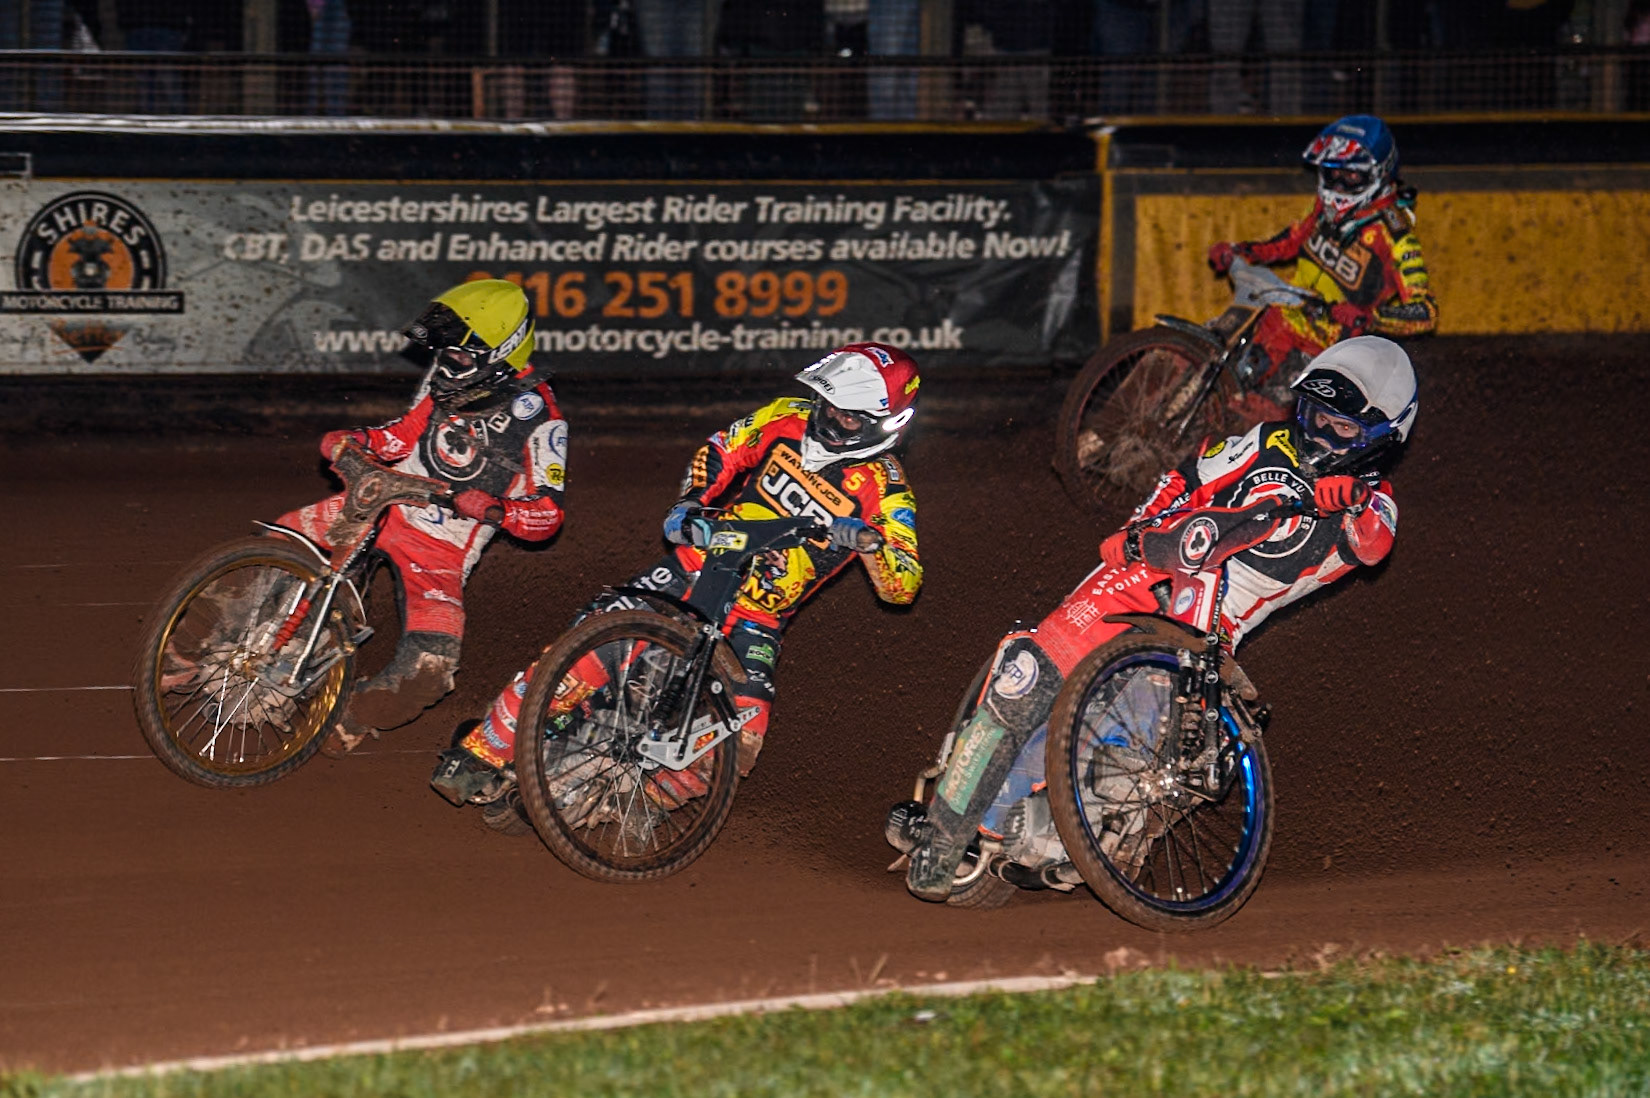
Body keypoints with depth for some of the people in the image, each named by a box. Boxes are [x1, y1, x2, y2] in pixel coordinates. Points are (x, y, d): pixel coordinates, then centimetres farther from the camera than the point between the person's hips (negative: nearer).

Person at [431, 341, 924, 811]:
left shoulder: (884, 489, -8)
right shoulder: (789, 418, 0)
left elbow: (903, 587, -12)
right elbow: (720, 453, 16)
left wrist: (869, 541, -31)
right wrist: (689, 504, -1)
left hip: (755, 618, -1)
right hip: (697, 566, 1)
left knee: (739, 741, -23)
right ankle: (480, 754, -11)